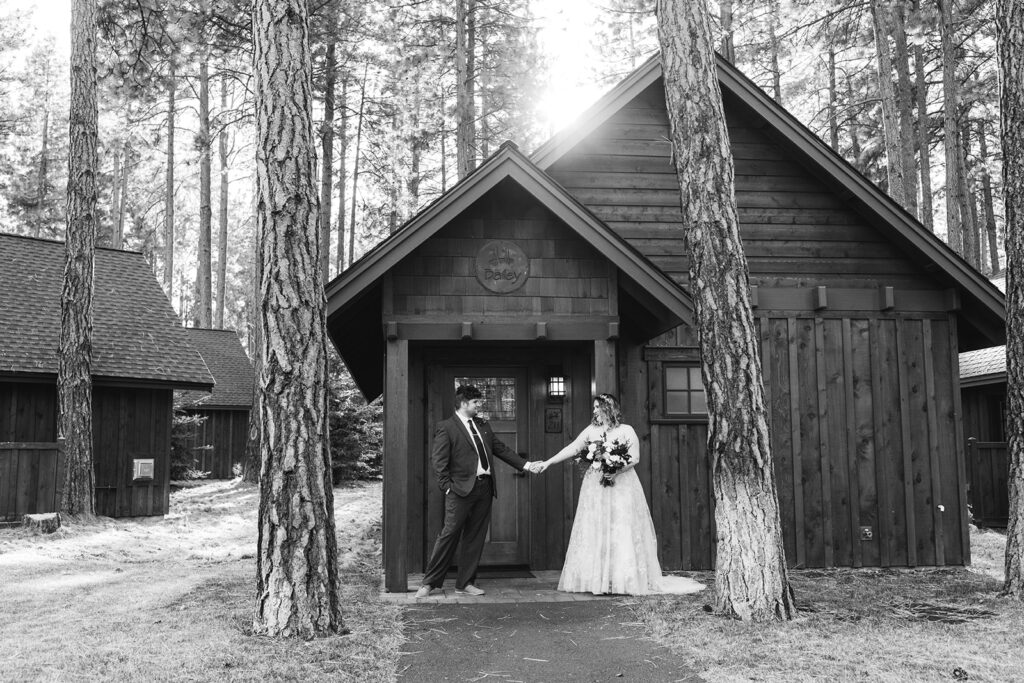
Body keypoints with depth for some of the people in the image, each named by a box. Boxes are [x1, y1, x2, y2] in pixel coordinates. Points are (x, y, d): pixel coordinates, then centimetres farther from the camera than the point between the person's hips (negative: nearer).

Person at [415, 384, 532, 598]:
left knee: (475, 537, 8)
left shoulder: (482, 426, 18)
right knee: (450, 534, -6)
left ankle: (465, 583, 17)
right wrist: (447, 486, -12)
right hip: (462, 489, -6)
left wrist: (523, 465, 13)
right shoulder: (446, 427, -3)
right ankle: (429, 582, 5)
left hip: (485, 487, 7)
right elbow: (438, 459, -7)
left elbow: (501, 448, 20)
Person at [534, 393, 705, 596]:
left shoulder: (626, 431, 0)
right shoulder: (591, 430, 9)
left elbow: (635, 458, -4)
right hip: (595, 487, 3)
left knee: (622, 531, -6)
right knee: (594, 531, -1)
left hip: (621, 486, -3)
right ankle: (596, 580, 3)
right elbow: (572, 449, 7)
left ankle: (626, 581, 0)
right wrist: (547, 463, 2)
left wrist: (615, 471, -18)